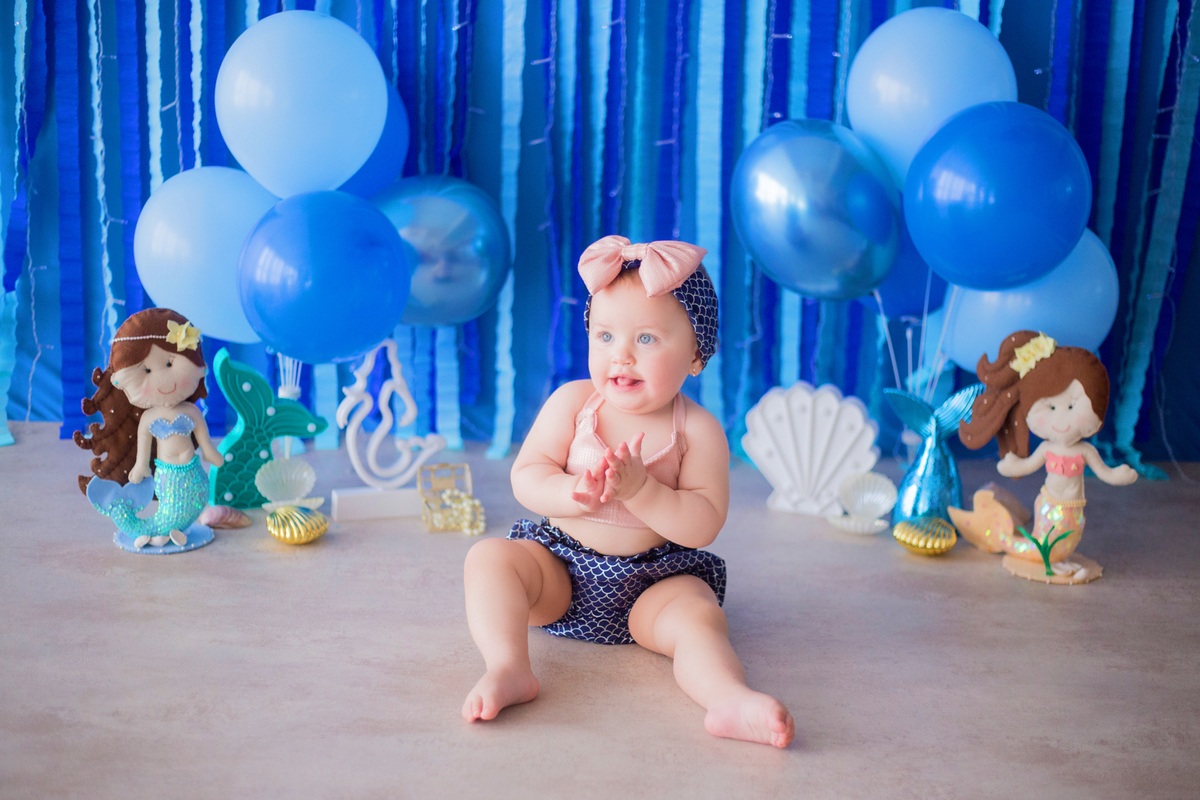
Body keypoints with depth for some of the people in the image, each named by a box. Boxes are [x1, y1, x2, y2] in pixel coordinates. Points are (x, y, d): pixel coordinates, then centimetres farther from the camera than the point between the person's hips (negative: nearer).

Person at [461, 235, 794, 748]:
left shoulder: (697, 430, -10)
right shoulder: (572, 403, -4)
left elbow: (703, 525, -17)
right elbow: (525, 477, -9)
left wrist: (640, 489, -32)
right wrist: (574, 495, -30)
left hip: (655, 580, -2)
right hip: (562, 563, 2)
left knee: (698, 612, -30)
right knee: (489, 558, -21)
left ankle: (730, 700, -51)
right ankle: (508, 669, -35)